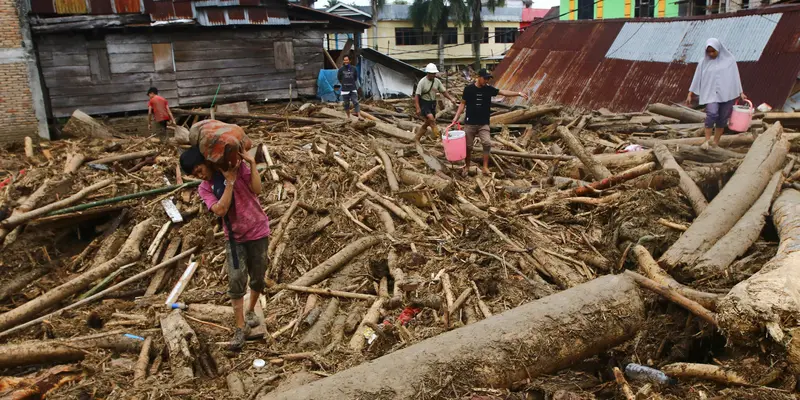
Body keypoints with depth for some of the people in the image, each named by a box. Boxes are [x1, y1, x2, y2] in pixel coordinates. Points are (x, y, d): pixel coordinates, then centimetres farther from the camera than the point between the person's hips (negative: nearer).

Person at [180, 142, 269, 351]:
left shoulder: (237, 166, -9)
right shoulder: (204, 189, -5)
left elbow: (256, 190, -19)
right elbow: (220, 210, -22)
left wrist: (251, 162, -26)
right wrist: (230, 181, -25)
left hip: (258, 232, -1)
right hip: (235, 237, 1)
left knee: (258, 278, 10)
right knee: (236, 280, -10)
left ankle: (251, 311, 35)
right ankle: (241, 327, 1)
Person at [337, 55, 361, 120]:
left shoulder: (353, 69, 2)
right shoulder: (341, 70, -2)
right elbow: (339, 78, 11)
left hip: (353, 89, 0)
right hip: (345, 90, 0)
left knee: (356, 102, -10)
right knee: (346, 104, 6)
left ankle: (359, 116, -14)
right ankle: (348, 117, 19)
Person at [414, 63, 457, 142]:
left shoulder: (437, 81, 0)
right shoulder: (422, 82, -15)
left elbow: (444, 92, 5)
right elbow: (417, 95, -17)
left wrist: (451, 98, -11)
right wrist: (418, 108, -24)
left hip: (432, 103, 7)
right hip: (424, 103, -6)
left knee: (427, 123, 10)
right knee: (431, 119, -25)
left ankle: (416, 138, 24)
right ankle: (439, 137, -23)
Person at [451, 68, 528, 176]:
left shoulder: (489, 89, 0)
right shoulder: (468, 89, -7)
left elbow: (503, 92, -5)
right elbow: (463, 103, 0)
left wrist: (518, 93, -16)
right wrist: (456, 116, -9)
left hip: (483, 124, 1)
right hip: (470, 123, -1)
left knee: (487, 143, -15)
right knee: (468, 146, 7)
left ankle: (485, 167, -6)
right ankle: (467, 167, 25)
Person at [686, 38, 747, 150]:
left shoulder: (730, 60, 4)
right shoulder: (704, 62, 4)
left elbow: (736, 77, 8)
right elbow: (697, 79, 7)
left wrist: (741, 93, 7)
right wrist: (690, 94, 5)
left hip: (727, 94, 1)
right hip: (711, 93, -1)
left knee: (722, 119, 2)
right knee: (711, 114, -24)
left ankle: (716, 143, 13)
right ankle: (707, 140, -17)